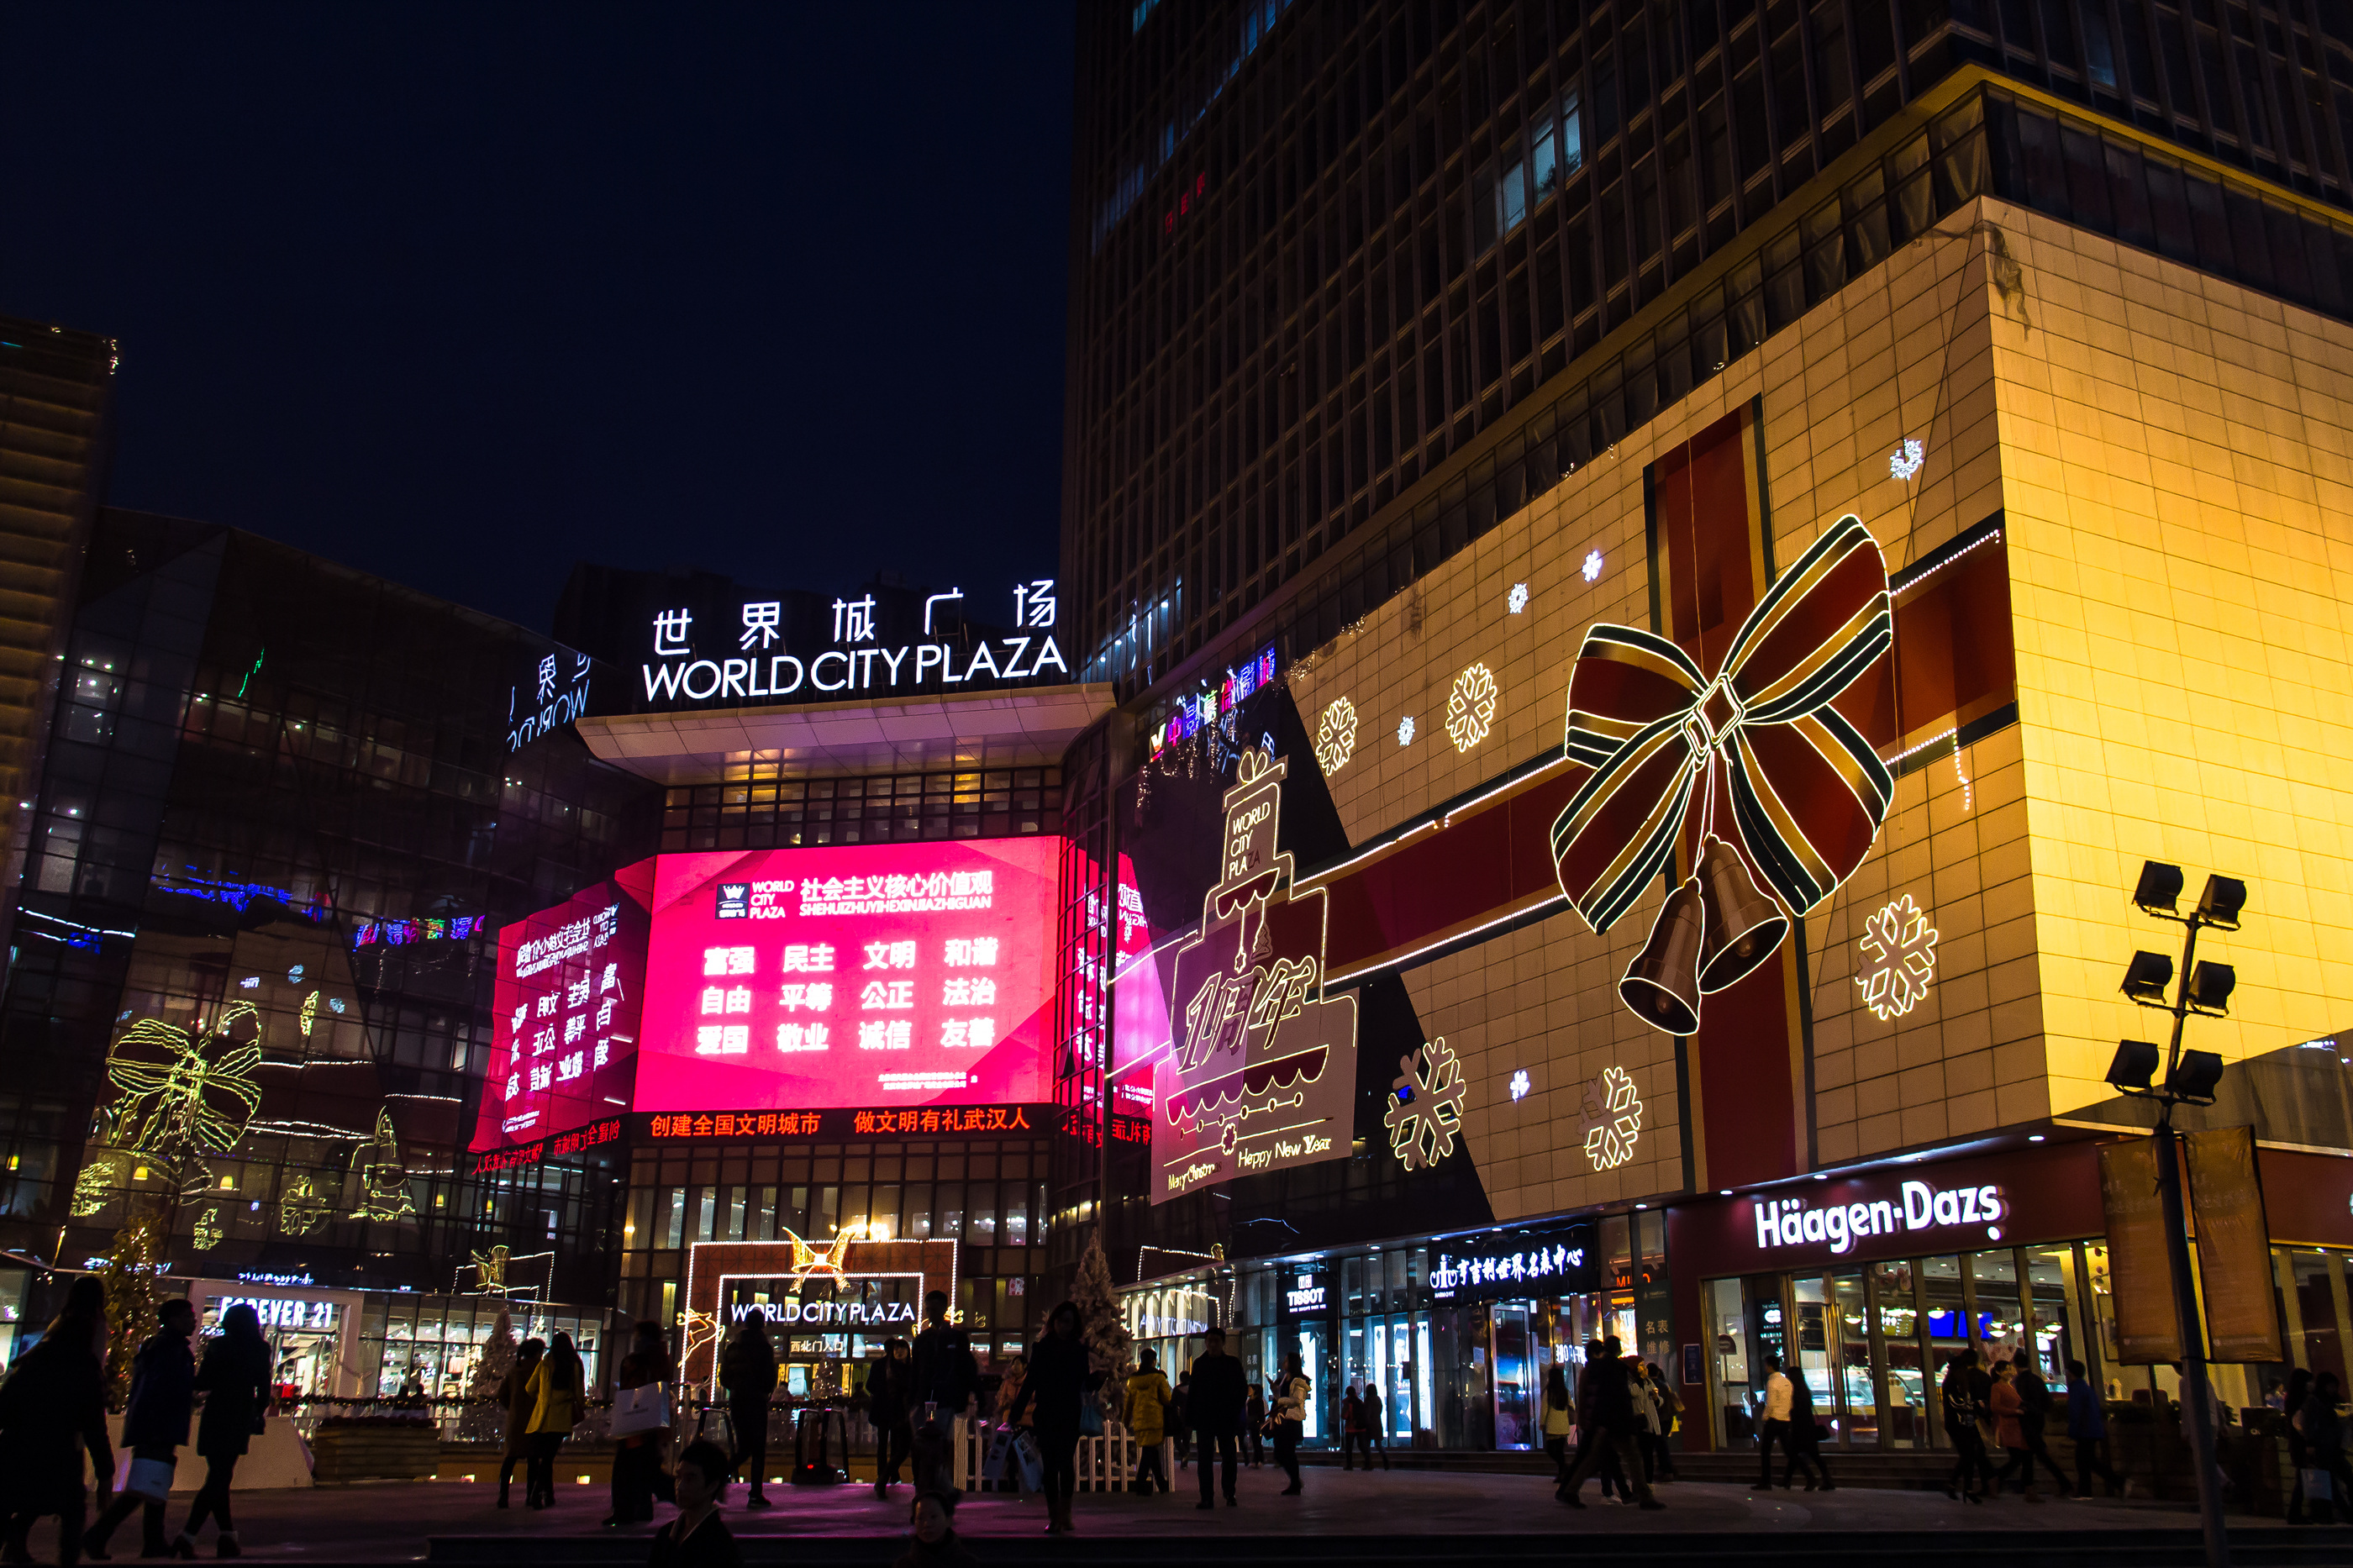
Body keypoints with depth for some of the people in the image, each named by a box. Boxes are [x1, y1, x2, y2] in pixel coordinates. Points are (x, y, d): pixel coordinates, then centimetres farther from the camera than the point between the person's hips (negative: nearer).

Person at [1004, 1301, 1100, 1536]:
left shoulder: (1080, 1350, 5)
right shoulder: (1041, 1348, 8)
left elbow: (1086, 1384, 4)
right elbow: (1030, 1382, 9)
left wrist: (1098, 1378, -18)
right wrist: (1016, 1413, 5)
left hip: (1070, 1415, -2)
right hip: (1046, 1415, 2)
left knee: (1065, 1460, -13)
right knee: (1050, 1465, 2)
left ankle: (1064, 1514, -9)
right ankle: (1054, 1517, 7)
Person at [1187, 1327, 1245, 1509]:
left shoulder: (1233, 1363, 5)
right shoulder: (1199, 1363, 9)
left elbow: (1242, 1389, 5)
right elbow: (1192, 1392, 8)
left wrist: (1236, 1414, -6)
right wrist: (1189, 1417, 0)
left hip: (1226, 1419, -1)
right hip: (1204, 1418, 1)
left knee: (1229, 1458, 2)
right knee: (1205, 1458, 0)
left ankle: (1230, 1495, 14)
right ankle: (1206, 1498, 2)